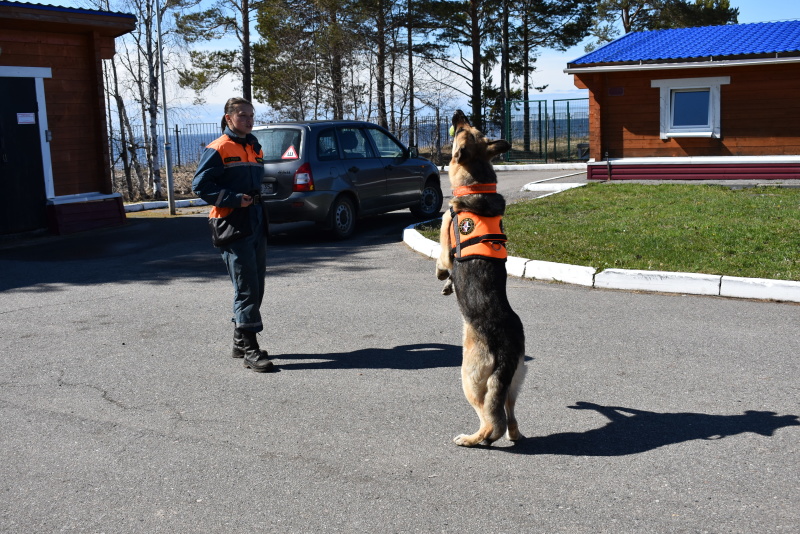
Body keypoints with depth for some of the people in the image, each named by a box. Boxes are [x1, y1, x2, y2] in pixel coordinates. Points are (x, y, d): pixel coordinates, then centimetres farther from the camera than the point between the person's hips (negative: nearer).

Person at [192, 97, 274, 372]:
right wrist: (234, 199, -18)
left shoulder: (255, 148, 17)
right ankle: (250, 349, -6)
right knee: (245, 288, -10)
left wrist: (257, 200, 13)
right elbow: (200, 185, -12)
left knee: (256, 286, 12)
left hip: (256, 223, 8)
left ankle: (240, 341, 24)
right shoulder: (218, 149, -7)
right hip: (232, 224, -8)